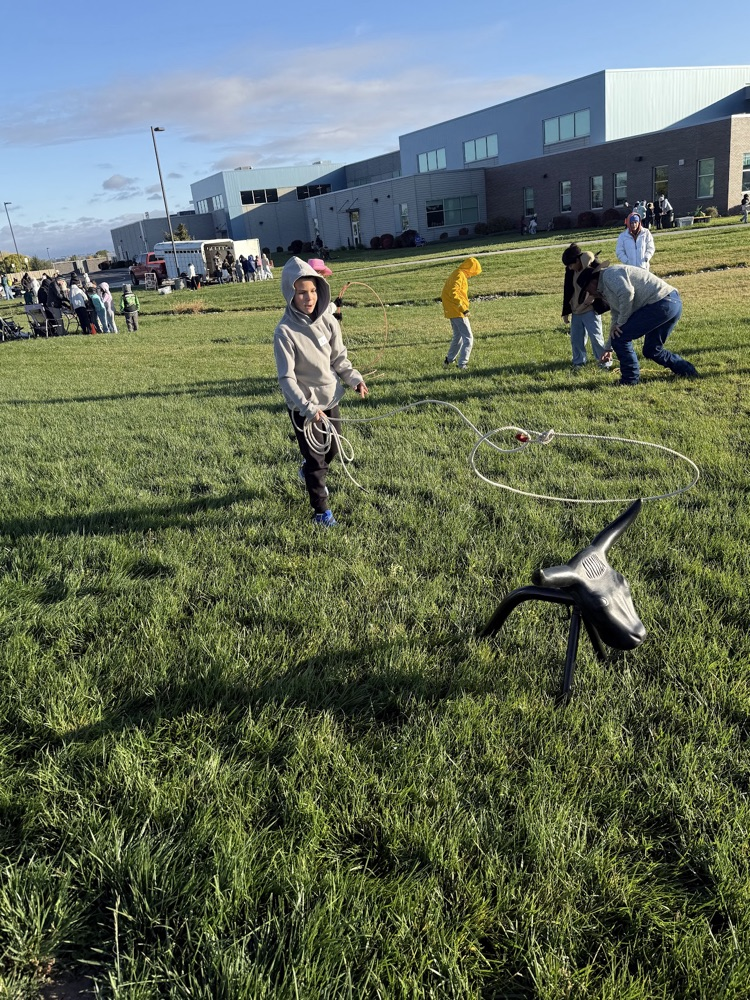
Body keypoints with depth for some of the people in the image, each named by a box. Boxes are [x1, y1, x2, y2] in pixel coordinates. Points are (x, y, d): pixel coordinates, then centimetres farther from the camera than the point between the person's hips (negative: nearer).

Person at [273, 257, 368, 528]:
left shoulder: (327, 321, -5)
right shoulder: (285, 332, -21)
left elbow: (340, 358, 5)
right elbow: (287, 378, -22)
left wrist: (354, 379, -11)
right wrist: (308, 408, -31)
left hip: (330, 398, 6)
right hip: (304, 406, -6)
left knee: (331, 451, 22)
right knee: (316, 459, 3)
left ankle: (309, 473, 54)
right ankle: (321, 511, 21)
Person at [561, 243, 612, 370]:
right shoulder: (570, 271, 3)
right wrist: (566, 312, 12)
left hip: (590, 310, -6)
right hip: (575, 311, 6)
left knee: (596, 337, -3)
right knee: (576, 338, 10)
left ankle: (605, 361, 9)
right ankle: (578, 362, 24)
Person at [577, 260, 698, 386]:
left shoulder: (609, 274, -5)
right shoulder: (607, 290, 26)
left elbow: (627, 293, -23)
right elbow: (617, 319, 32)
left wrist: (620, 323, -11)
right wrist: (608, 348, 36)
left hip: (661, 303, -11)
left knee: (620, 337, -7)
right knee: (651, 351, 21)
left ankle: (630, 379, 3)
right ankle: (689, 371, 30)